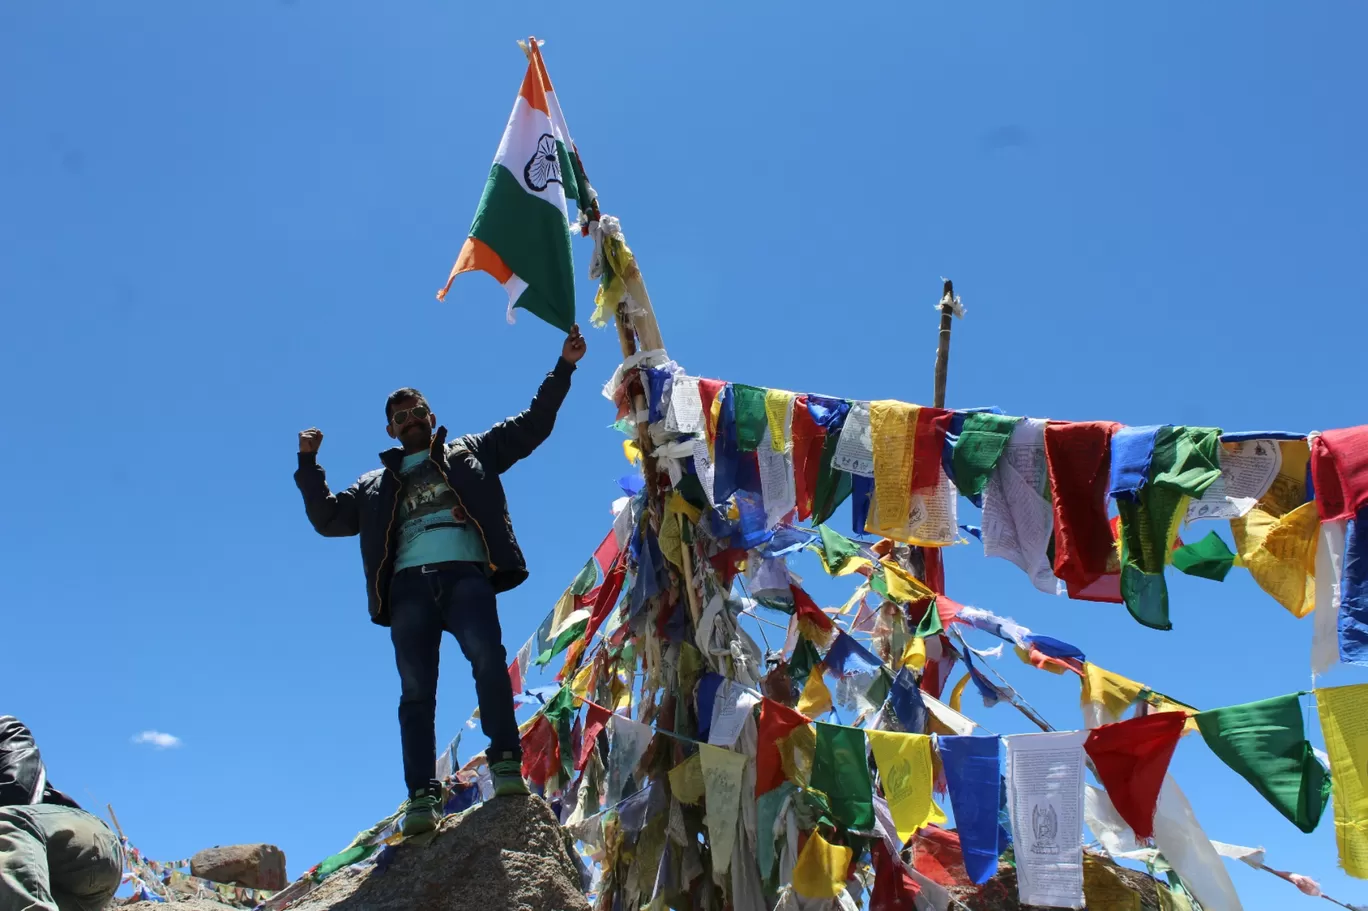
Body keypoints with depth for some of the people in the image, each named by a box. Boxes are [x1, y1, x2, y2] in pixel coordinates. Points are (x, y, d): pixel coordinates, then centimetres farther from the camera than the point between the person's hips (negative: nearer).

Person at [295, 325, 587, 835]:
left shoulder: (469, 453, 25)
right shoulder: (378, 485, 31)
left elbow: (532, 425, 21)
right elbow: (328, 519, 25)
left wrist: (562, 369, 14)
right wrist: (308, 465, 16)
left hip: (465, 574, -2)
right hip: (409, 584, 2)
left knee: (487, 657, -27)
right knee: (416, 691, -9)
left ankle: (505, 765, -24)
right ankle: (422, 798, -11)